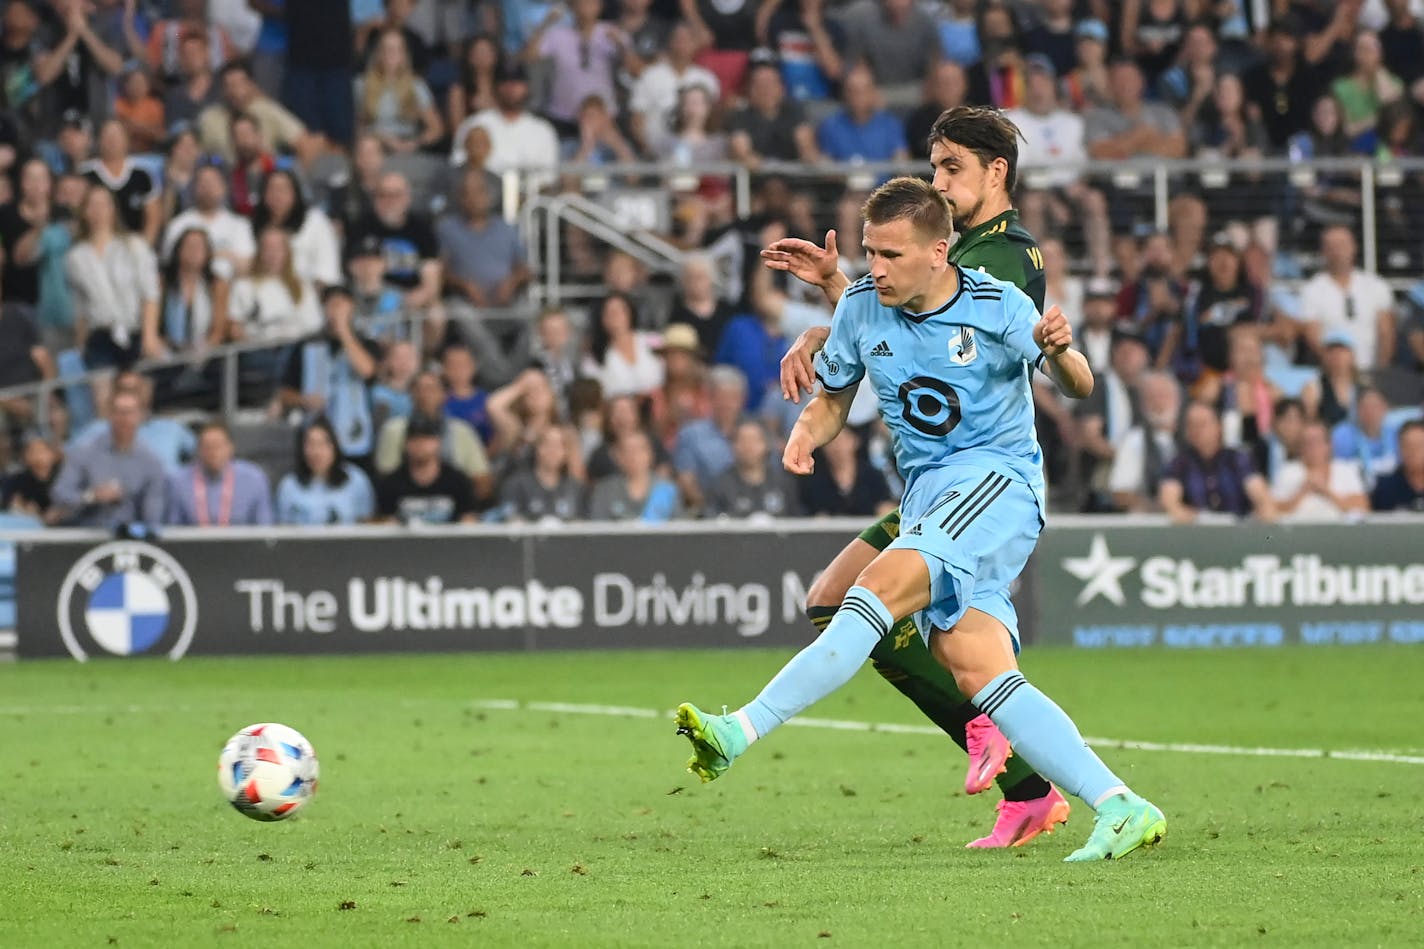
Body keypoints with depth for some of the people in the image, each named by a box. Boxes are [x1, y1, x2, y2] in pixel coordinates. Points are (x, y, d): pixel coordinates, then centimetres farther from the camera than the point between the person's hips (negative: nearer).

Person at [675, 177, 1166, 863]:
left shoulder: (996, 305, -7)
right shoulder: (861, 309, 4)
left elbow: (1077, 388, 0)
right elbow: (832, 399, 18)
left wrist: (1060, 352, -24)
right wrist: (804, 435, -5)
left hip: (997, 479, -6)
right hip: (928, 497, 6)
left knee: (883, 585, -28)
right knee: (975, 671, -11)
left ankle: (743, 730, -35)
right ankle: (1122, 810, -12)